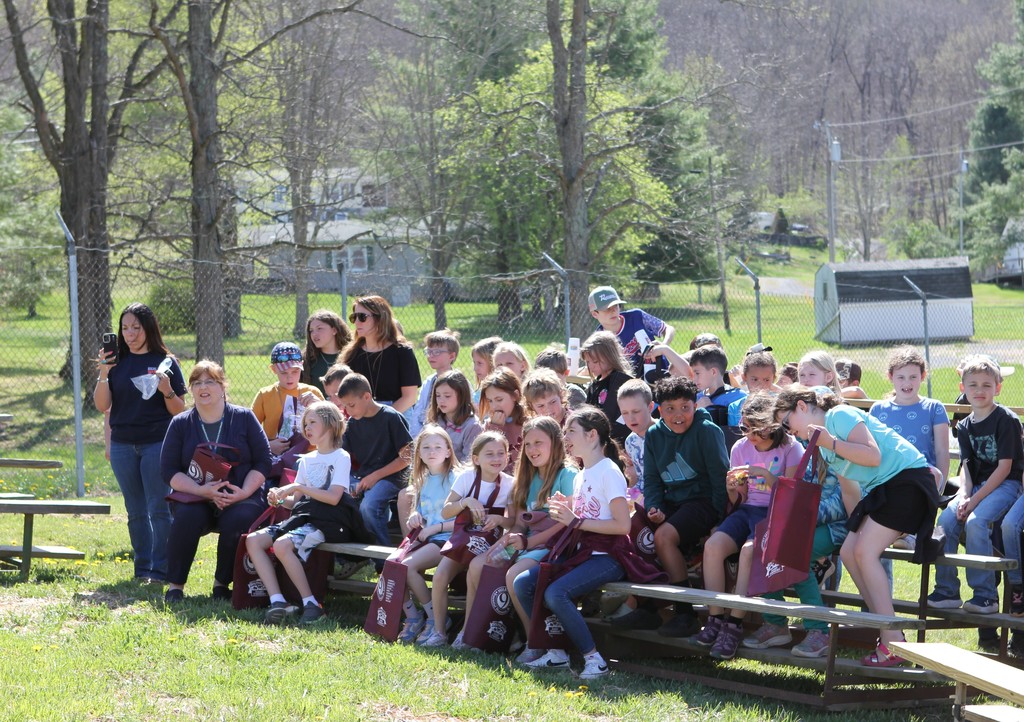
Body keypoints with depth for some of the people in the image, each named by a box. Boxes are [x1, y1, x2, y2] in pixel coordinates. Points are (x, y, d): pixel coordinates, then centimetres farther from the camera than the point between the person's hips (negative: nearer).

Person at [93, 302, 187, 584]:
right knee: (136, 512, 8)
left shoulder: (165, 362, 0)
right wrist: (103, 375, -12)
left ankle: (160, 570, -6)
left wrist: (167, 391, -18)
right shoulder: (116, 362, 8)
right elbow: (102, 406, 2)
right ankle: (142, 568, 13)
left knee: (159, 509, -7)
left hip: (157, 443, -4)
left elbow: (179, 410, 2)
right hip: (123, 445, 4)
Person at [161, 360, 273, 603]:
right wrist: (202, 490, -15)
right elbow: (169, 471, 1)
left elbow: (263, 462, 3)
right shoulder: (180, 424, 8)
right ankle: (175, 585, -21)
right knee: (187, 517, -33)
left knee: (238, 519, -33)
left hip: (240, 497, 0)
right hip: (194, 497, 0)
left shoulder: (244, 418, 6)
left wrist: (243, 492, -13)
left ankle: (222, 583, -11)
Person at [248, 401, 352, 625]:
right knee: (253, 540, -14)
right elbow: (296, 502, 17)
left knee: (282, 544, -33)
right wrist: (280, 500, -5)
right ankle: (277, 601, -24)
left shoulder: (341, 458, -2)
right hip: (301, 518, 8)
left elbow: (334, 497, -15)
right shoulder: (307, 460, 21)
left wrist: (298, 488, -16)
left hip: (324, 521, -8)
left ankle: (311, 603, -24)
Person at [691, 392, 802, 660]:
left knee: (750, 550, -35)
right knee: (713, 545, -25)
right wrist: (732, 488, -9)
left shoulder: (790, 449, -2)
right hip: (747, 511, 5)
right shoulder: (741, 448, 12)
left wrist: (766, 475, -22)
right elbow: (738, 501, 14)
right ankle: (715, 619, -21)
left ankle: (735, 624, -31)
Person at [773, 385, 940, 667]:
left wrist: (831, 443, -21)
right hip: (883, 489, 10)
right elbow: (849, 490, 22)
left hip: (909, 478, -10)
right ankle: (887, 633, 5)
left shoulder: (840, 416, -11)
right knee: (849, 552, 4)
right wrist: (858, 525, 19)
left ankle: (892, 644, -19)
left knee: (865, 551, -17)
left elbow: (873, 456, -21)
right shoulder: (823, 444, 18)